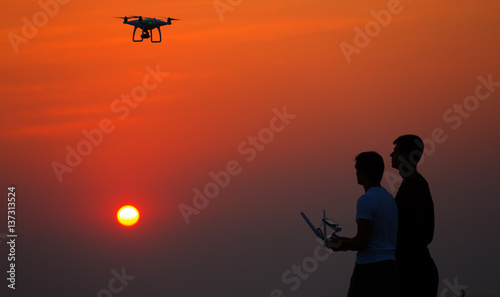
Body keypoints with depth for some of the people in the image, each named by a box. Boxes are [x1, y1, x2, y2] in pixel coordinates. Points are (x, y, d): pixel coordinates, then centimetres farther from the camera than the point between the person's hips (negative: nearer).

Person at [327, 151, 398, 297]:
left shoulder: (366, 200, -13)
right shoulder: (390, 199, 16)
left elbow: (362, 242, -17)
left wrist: (341, 245, 2)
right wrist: (346, 241, 22)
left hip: (369, 269, -9)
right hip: (390, 267, 9)